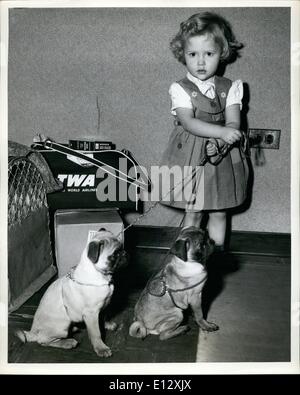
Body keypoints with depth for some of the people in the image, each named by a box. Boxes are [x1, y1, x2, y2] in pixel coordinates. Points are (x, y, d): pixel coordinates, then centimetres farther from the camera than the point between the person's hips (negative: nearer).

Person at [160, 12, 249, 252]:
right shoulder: (180, 89, -8)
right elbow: (188, 122, -22)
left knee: (219, 213, 15)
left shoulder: (230, 88, 0)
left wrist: (218, 143, -27)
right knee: (193, 213, 8)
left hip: (222, 159, 3)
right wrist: (222, 131, -33)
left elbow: (234, 123, -8)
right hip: (190, 159, -2)